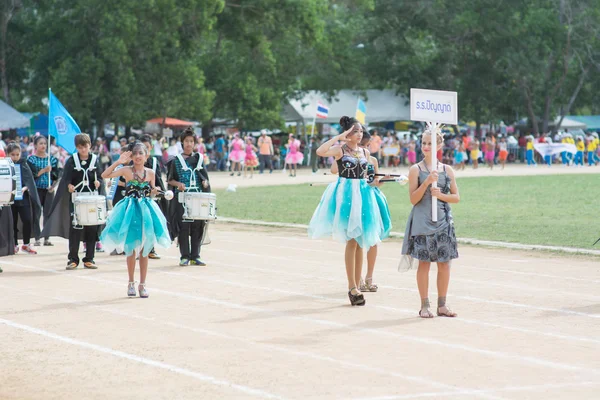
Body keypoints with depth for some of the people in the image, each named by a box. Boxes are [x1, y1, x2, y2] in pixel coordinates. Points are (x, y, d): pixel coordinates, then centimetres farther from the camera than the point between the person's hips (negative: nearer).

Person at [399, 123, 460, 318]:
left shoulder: (447, 170, 6)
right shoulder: (416, 169, -1)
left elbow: (456, 197, 8)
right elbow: (413, 199, -7)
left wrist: (441, 195, -10)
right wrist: (427, 182, -18)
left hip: (443, 221, 3)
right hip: (423, 221, -3)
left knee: (444, 262, 4)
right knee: (424, 262, -2)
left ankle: (442, 304, 12)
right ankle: (424, 305, 5)